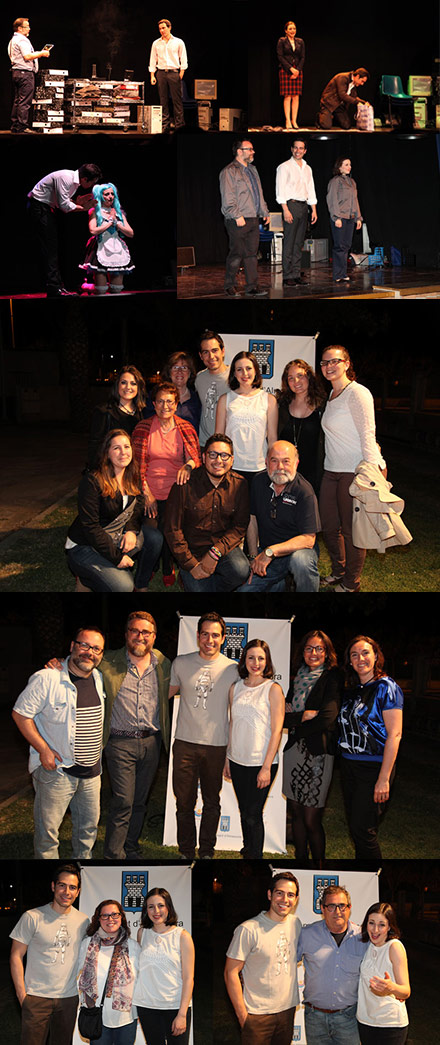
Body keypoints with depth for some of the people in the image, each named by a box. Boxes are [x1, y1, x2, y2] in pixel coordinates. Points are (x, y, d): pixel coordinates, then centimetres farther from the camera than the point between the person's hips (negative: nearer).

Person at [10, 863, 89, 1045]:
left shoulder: (83, 921, 5)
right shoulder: (32, 917, -7)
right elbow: (16, 956, -4)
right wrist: (22, 995, -9)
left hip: (69, 997, 4)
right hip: (37, 997, -4)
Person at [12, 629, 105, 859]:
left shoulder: (99, 679, 5)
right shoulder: (47, 679, -15)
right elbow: (20, 713, -11)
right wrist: (43, 749, -15)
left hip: (91, 771, 6)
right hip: (56, 770, -6)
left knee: (89, 825, 15)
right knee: (47, 827, 1)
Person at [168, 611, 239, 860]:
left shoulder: (232, 669, 0)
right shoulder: (181, 663, 1)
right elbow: (166, 695, 14)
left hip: (217, 745, 0)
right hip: (185, 743, 0)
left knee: (212, 802, 10)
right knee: (184, 802, 4)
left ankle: (207, 852, 23)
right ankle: (186, 852, 17)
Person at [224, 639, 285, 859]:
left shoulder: (273, 689, -8)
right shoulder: (235, 688, 8)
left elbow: (276, 731, -10)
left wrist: (266, 767, -14)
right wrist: (227, 759, 13)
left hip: (261, 763, -5)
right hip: (238, 761, 5)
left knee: (253, 815, -4)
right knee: (244, 813, 14)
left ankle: (256, 856, 6)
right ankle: (247, 851, 29)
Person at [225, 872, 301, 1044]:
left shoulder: (296, 924, 4)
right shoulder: (248, 930, -14)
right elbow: (231, 973, -12)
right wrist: (243, 1015, -13)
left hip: (288, 1010, 5)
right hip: (257, 1015, -5)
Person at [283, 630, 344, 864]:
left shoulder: (332, 678, -4)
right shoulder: (298, 678, 14)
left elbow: (327, 717, -15)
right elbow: (283, 716, 6)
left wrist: (295, 726, -4)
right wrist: (303, 716, -12)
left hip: (318, 753, -6)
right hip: (293, 750, 6)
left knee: (311, 821, -4)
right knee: (296, 814, 9)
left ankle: (319, 867, 10)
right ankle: (301, 863, 21)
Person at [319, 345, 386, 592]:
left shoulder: (357, 393, -11)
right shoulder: (332, 395, 15)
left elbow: (367, 435, -15)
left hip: (356, 471, -8)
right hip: (332, 470, 8)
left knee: (352, 530, 0)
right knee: (330, 526, 14)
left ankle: (351, 583, 13)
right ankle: (338, 572, 32)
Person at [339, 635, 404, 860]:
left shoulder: (386, 687, -10)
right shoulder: (353, 690, 12)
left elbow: (394, 734, -15)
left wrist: (384, 779, -20)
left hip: (373, 767, -7)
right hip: (349, 766, 7)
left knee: (363, 831, -9)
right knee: (355, 828, 10)